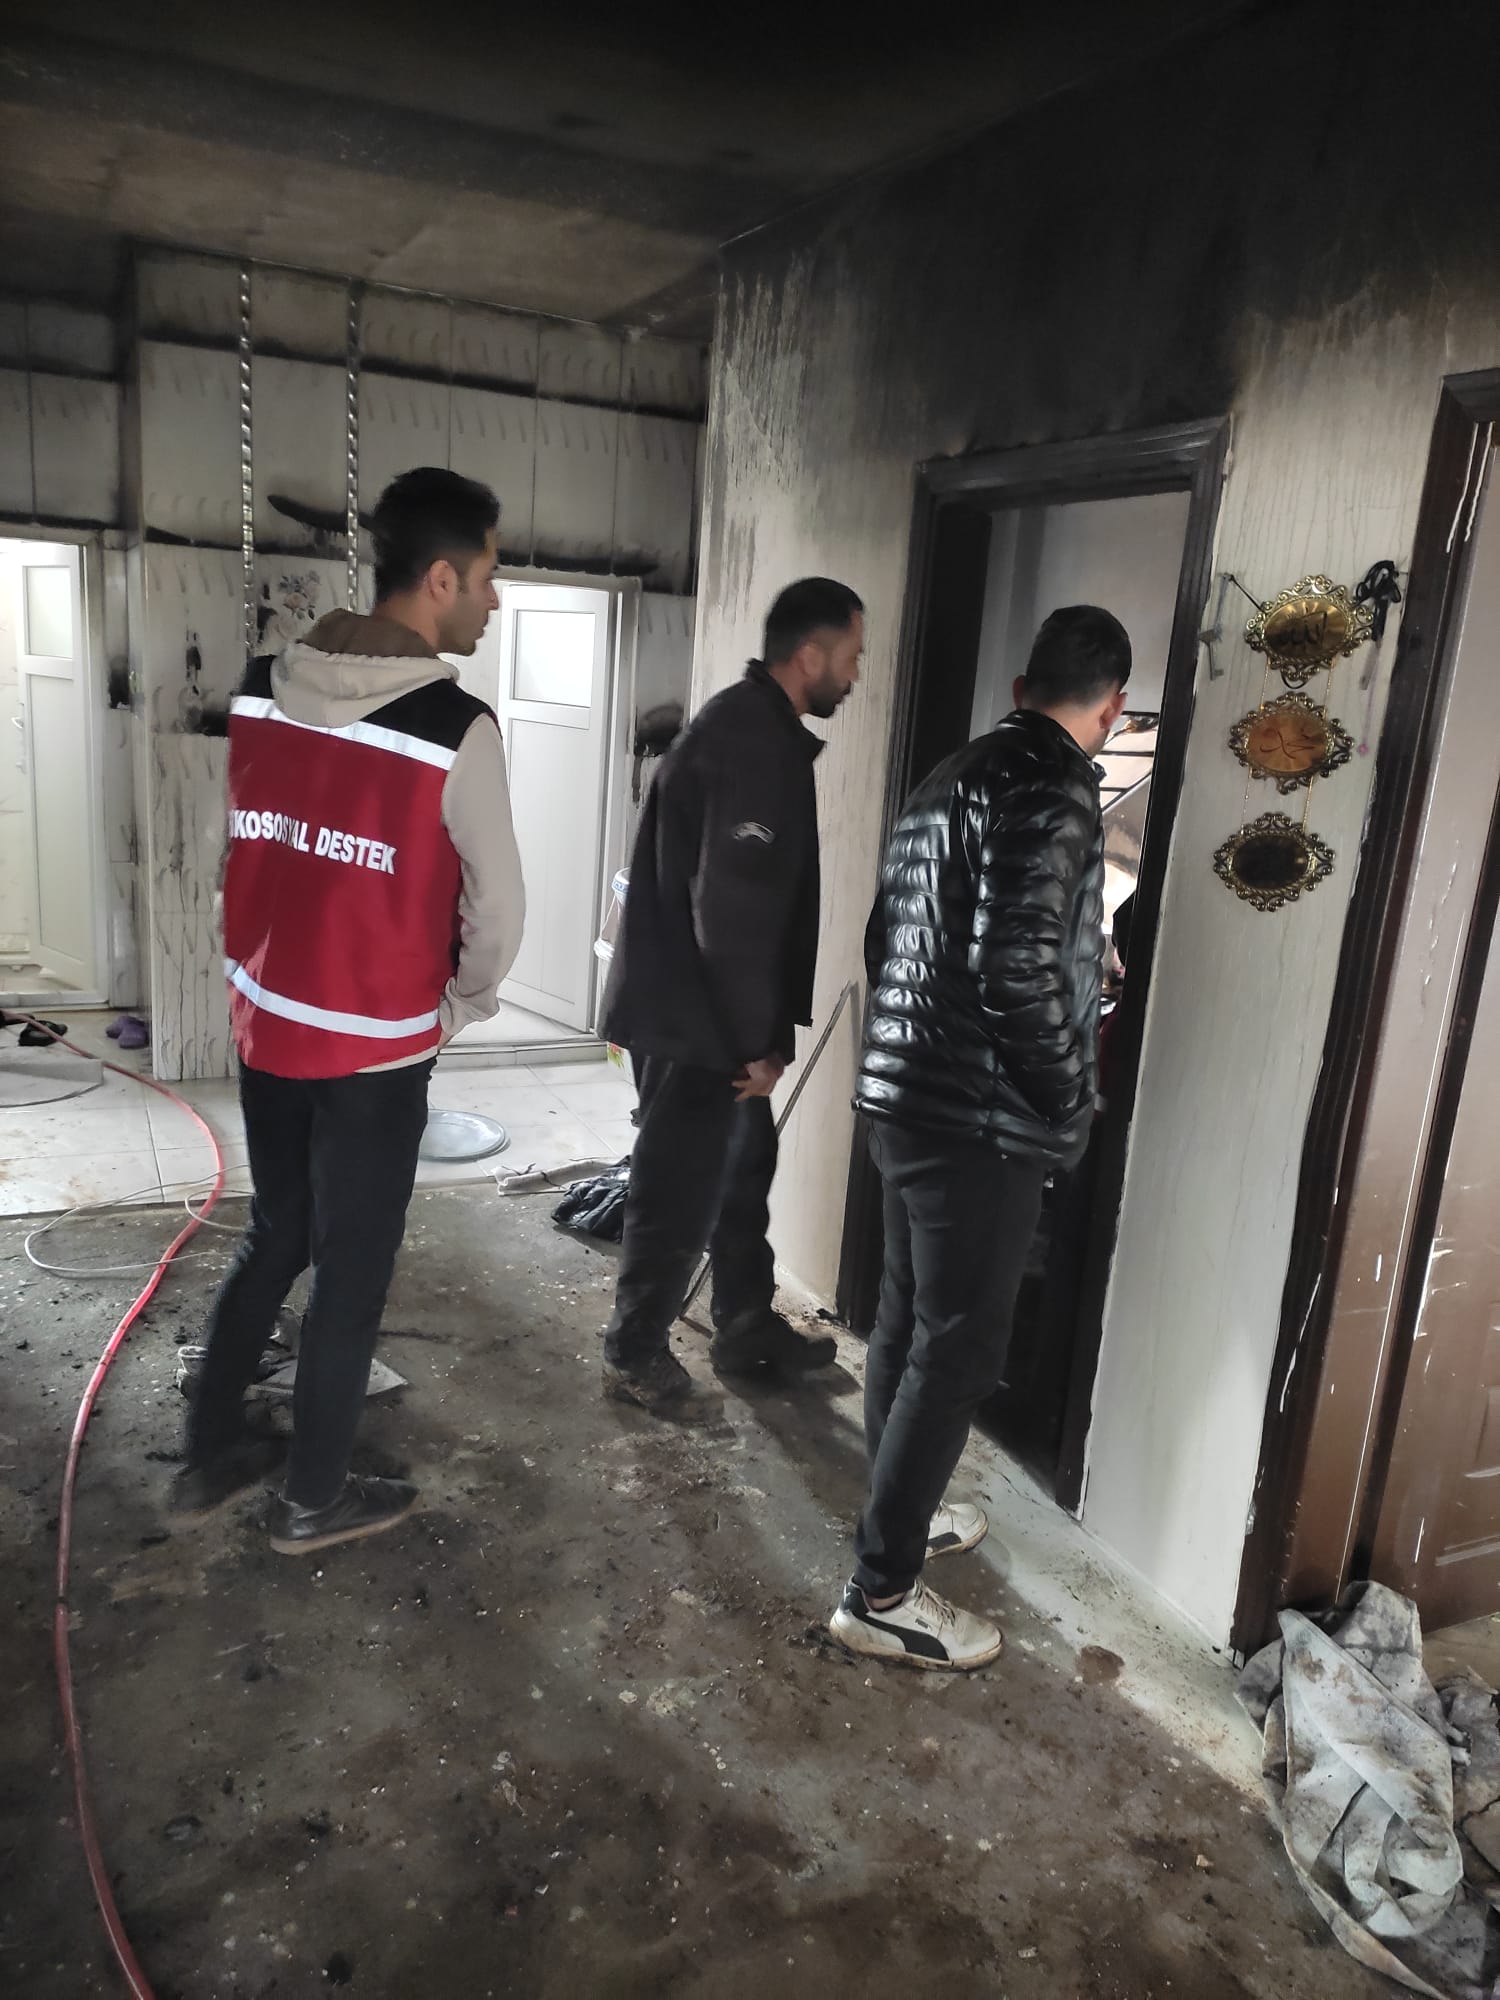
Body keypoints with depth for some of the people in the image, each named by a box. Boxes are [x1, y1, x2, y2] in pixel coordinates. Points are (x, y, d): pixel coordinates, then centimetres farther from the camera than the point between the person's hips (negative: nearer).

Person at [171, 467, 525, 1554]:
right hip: (376, 1048, -6)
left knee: (273, 1240, 23)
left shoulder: (261, 687, 0)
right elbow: (498, 904, -11)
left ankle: (210, 1455, 35)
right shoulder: (455, 726, -18)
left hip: (265, 1025, 6)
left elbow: (238, 851, 7)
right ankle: (314, 1500, 27)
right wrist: (460, 1007, 7)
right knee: (352, 1272, 11)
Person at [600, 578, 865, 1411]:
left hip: (708, 1007, 10)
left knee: (743, 1169, 19)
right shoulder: (752, 739, -20)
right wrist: (759, 1038, -17)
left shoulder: (752, 725, 13)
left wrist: (762, 1029, 18)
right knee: (682, 1189, 3)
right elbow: (731, 910, -25)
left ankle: (748, 1329, 34)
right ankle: (634, 1352, 20)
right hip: (691, 1015, -10)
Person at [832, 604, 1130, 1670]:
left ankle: (900, 1510, 38)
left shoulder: (952, 776, 12)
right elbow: (1020, 970, -24)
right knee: (957, 1350, 1)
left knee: (909, 1320, 20)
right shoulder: (1056, 786, -15)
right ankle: (884, 1593, 12)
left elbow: (889, 936, 16)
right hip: (981, 1120, -9)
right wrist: (1070, 1109, -12)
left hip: (906, 1096, 9)